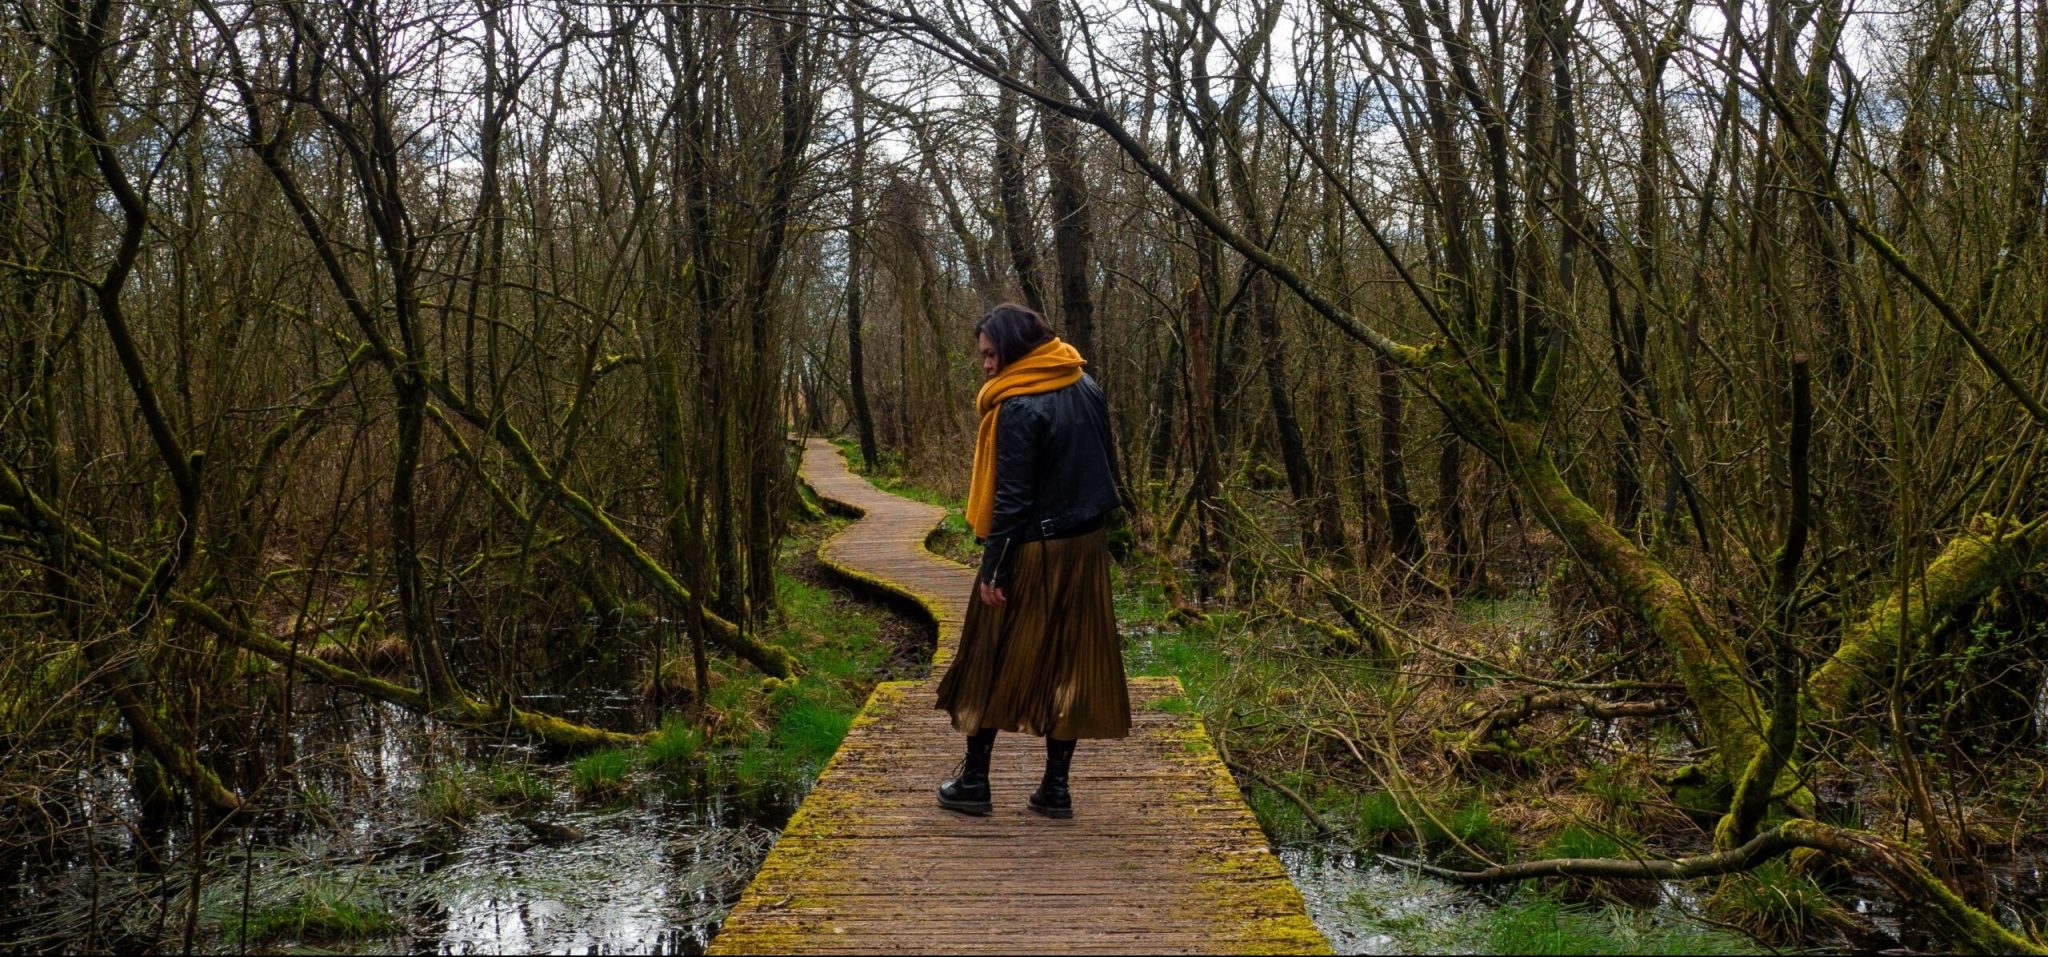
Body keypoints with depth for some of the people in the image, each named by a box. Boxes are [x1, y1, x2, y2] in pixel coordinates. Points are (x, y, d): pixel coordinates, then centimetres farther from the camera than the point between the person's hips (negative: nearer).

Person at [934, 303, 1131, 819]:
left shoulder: (1018, 408, -19)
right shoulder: (1086, 388, 5)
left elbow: (1012, 497, -20)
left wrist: (993, 568, -15)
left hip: (1033, 550, -7)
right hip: (1088, 545, 7)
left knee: (991, 662, 8)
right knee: (1070, 664, 11)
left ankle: (974, 782, 17)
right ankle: (1056, 788, 16)